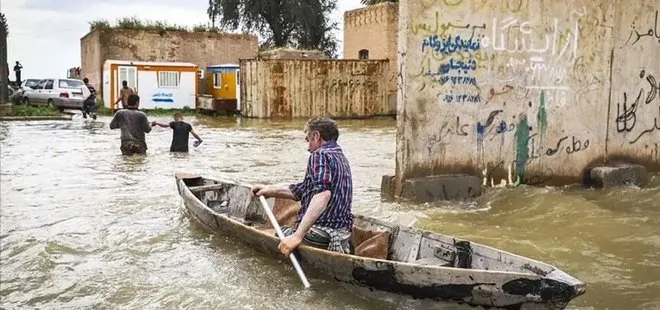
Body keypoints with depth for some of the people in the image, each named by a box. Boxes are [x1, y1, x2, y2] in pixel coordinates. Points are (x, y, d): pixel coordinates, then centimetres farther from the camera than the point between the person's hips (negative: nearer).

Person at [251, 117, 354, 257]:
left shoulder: (320, 155, -12)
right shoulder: (341, 158, 17)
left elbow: (322, 194, -29)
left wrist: (298, 236, -32)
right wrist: (271, 190, 20)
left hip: (319, 234, -8)